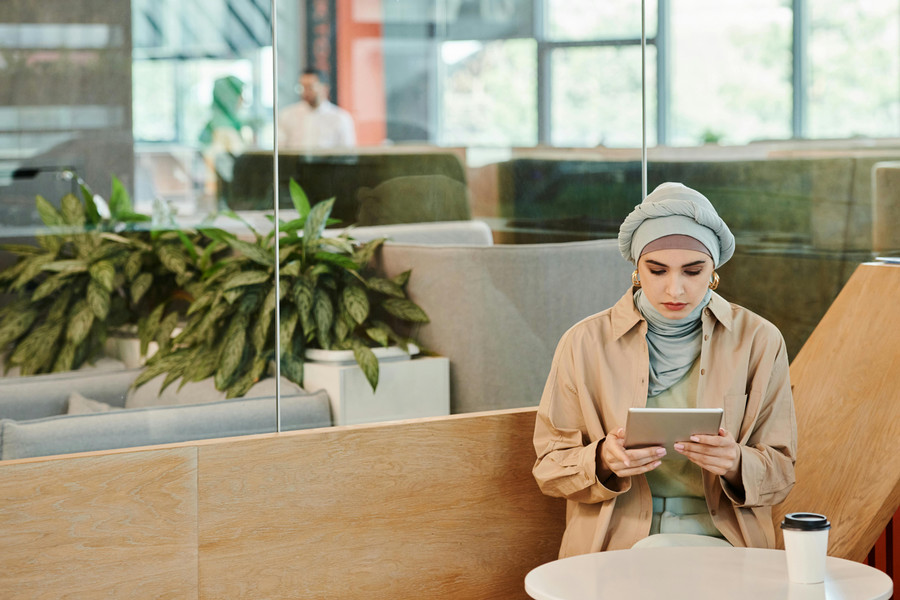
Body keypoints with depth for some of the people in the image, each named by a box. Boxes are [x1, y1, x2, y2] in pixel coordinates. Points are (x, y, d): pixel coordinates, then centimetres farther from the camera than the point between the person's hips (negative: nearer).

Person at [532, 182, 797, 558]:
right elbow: (550, 467, 7)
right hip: (612, 548, 0)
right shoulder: (585, 343, 4)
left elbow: (779, 472, 8)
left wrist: (736, 464, -16)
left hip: (718, 543, 0)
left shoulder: (758, 341, 5)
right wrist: (602, 460, -16)